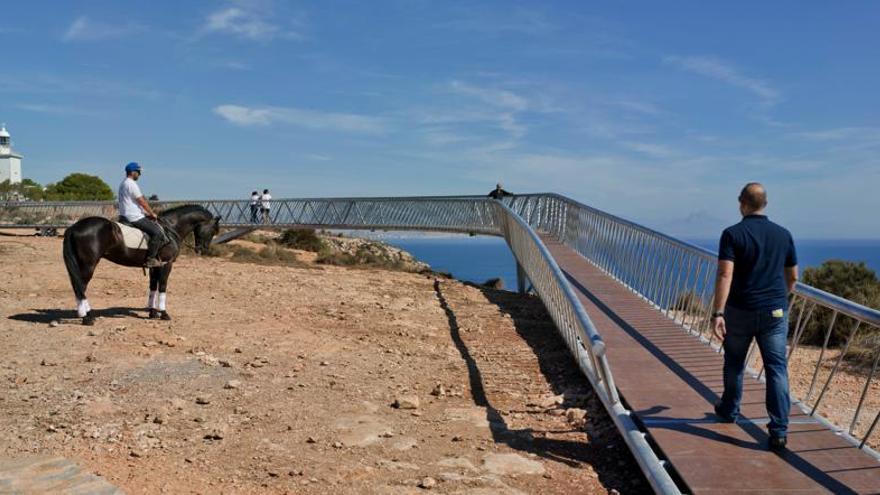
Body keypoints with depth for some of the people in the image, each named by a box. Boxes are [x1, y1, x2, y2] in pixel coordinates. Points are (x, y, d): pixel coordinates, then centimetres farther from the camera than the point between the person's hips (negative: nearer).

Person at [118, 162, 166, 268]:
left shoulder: (123, 184, 19)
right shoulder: (132, 184, -14)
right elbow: (142, 202, -13)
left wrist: (146, 213, 20)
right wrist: (152, 213, 0)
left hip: (124, 217, 11)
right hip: (134, 218, -11)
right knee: (157, 232, -14)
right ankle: (150, 259, -17)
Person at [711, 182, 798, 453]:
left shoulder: (733, 234, -10)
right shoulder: (783, 234, 4)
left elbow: (725, 275, -20)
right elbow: (792, 276, 13)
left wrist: (717, 313, -21)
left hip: (740, 311, -2)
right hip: (775, 312, 2)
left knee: (734, 364, 18)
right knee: (777, 369, 1)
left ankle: (729, 410, 37)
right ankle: (779, 431, -5)